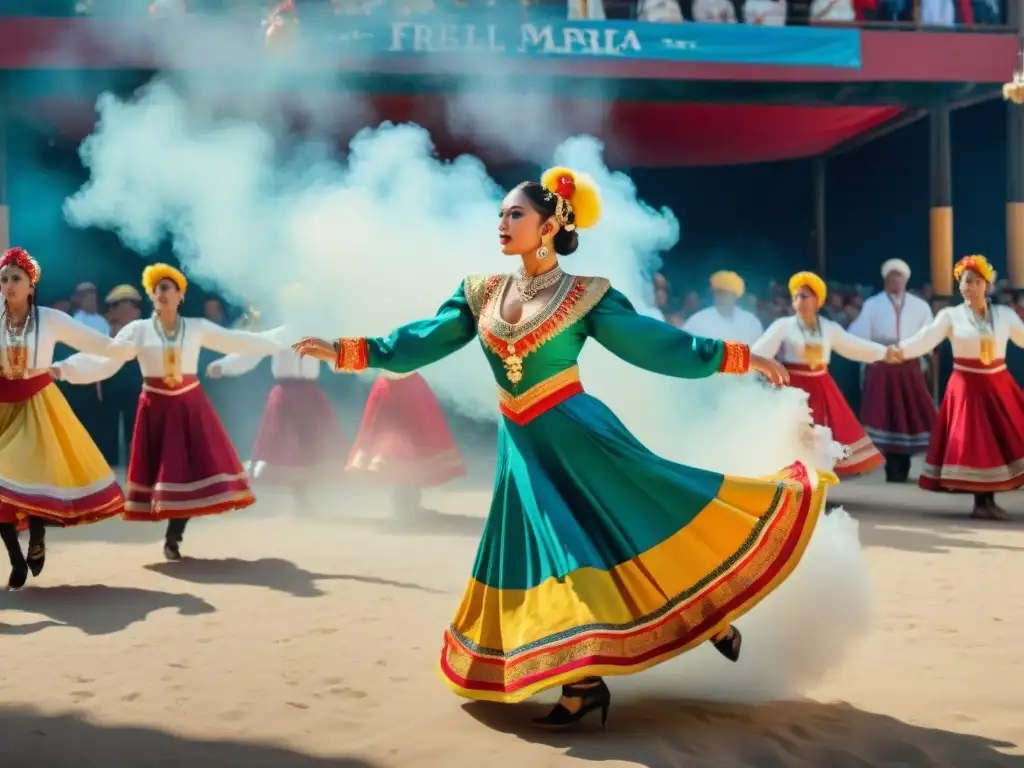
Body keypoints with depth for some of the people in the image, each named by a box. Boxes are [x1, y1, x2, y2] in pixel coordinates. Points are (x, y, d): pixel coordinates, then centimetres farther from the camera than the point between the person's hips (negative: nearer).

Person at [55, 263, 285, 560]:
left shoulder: (197, 327, 1)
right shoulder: (137, 330, -3)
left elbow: (237, 341, 4)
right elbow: (103, 361, -10)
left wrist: (282, 345, 2)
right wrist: (61, 369, -23)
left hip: (190, 405, 1)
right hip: (156, 407, -1)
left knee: (193, 468, -4)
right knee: (163, 469, 1)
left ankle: (173, 537, 9)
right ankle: (171, 539, 15)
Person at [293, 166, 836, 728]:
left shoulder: (585, 297, -6)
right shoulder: (482, 294, 5)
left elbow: (659, 345, -5)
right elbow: (420, 343, 7)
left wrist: (740, 356, -10)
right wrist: (342, 351, 1)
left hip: (577, 434, -4)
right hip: (523, 445, 4)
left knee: (635, 524, -8)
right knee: (549, 555, 4)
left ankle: (710, 617, 14)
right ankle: (583, 682, 11)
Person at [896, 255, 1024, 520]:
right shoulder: (951, 315, -4)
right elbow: (925, 339, -16)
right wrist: (900, 350, -33)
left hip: (999, 386, 3)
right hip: (967, 386, -3)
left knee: (1002, 440, 1)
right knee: (972, 444, -3)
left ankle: (989, 501, 12)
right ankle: (981, 502, 8)